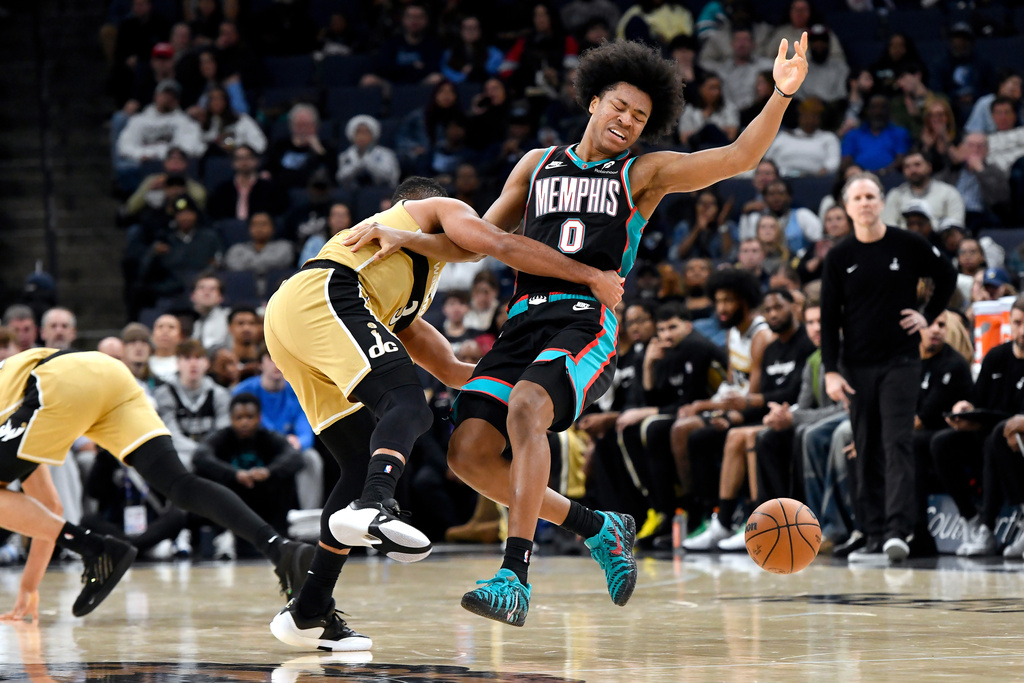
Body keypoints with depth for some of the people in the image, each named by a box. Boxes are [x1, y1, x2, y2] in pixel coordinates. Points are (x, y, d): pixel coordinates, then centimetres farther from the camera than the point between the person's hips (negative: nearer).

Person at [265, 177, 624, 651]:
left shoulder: (405, 309, 42)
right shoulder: (440, 210, 23)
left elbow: (450, 370, 43)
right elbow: (504, 247, 4)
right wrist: (590, 275, 6)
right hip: (320, 296, -8)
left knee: (364, 465, 10)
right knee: (406, 406, -23)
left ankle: (309, 612, 8)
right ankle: (373, 506, -52)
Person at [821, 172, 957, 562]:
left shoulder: (909, 246, 0)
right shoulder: (839, 258, 3)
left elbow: (947, 278, 15)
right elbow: (829, 318, 3)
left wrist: (928, 317, 4)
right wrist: (831, 371, -4)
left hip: (900, 362, -2)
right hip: (857, 366, 2)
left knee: (897, 445, -12)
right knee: (867, 452, 5)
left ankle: (898, 530, -18)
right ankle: (874, 532, 11)